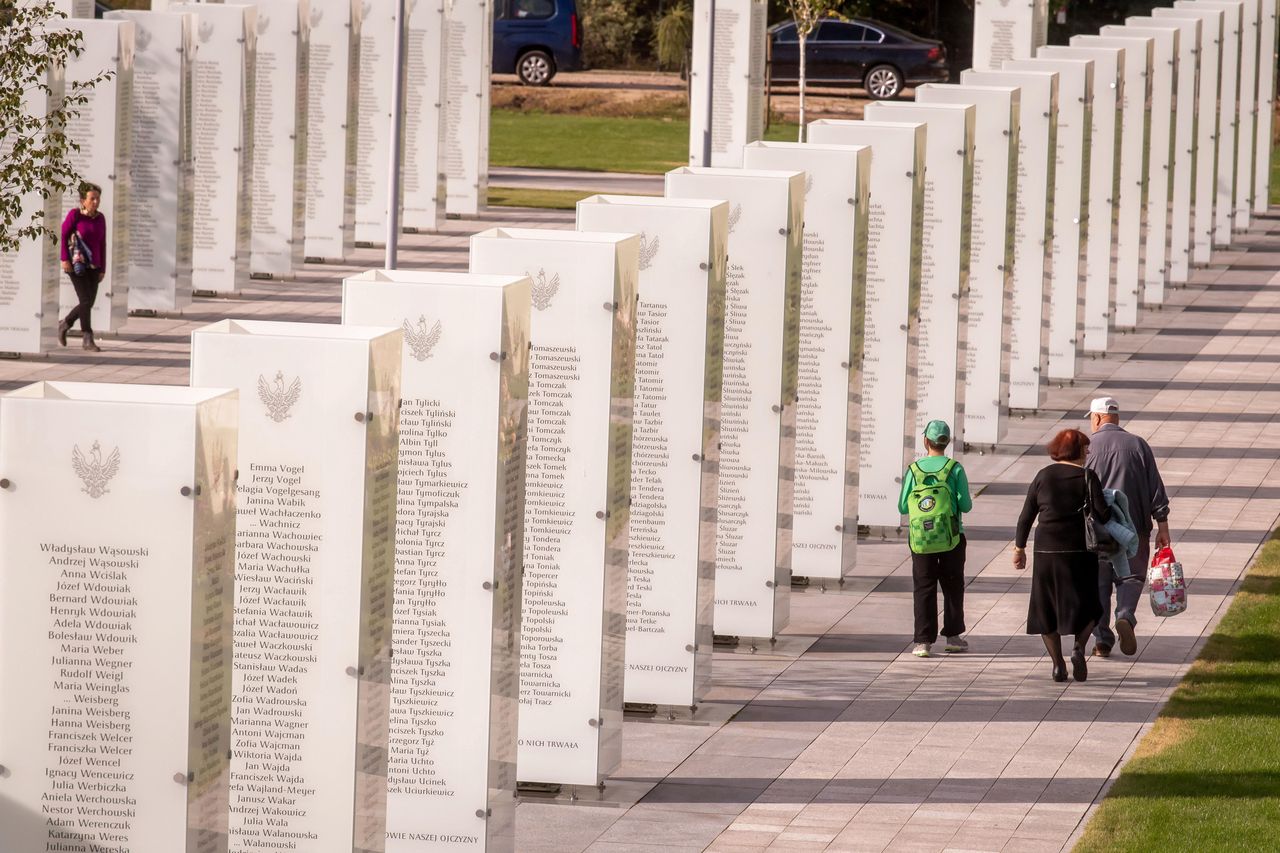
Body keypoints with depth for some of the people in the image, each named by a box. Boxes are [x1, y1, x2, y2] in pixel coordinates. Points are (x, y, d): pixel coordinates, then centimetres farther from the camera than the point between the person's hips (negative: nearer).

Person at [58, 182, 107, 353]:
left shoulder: (100, 218, 5)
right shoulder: (74, 214, -10)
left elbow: (102, 245, 10)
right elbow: (63, 236, -6)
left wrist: (102, 269, 9)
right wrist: (65, 259, -13)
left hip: (93, 266, 6)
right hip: (76, 265, -6)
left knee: (89, 303, 7)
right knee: (86, 301, -13)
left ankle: (65, 325, 30)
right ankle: (87, 339, -7)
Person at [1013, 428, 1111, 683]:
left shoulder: (1043, 476, 3)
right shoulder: (1087, 477, -4)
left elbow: (1026, 516, 4)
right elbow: (1102, 514, -11)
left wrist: (1019, 548, 13)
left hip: (1046, 551, 2)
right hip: (1080, 552, -2)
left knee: (1046, 609, 11)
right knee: (1085, 606, 12)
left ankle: (1057, 663, 5)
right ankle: (1079, 648, -12)